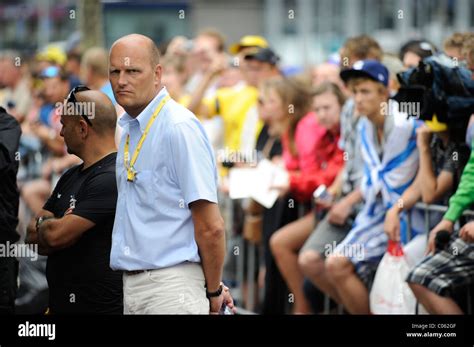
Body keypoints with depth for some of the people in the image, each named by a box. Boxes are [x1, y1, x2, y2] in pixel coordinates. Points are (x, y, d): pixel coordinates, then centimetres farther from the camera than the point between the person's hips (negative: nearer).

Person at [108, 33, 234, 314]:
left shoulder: (180, 127, -13)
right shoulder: (128, 128, 15)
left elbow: (211, 227, -16)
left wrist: (213, 292, -7)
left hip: (172, 290, -8)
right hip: (132, 285, 8)